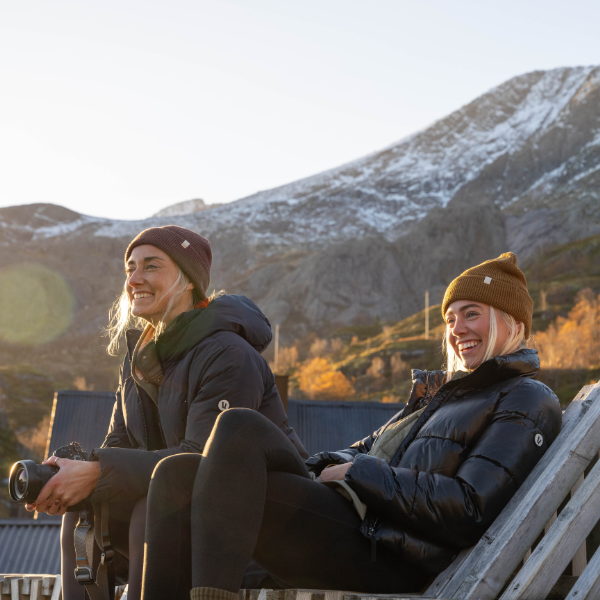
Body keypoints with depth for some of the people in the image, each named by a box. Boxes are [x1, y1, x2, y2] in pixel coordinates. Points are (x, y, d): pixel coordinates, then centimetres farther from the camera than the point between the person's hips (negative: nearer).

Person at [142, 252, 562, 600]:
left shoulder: (528, 403, 4)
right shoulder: (441, 392, 31)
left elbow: (471, 511, -10)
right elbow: (367, 450, 28)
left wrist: (357, 473, -8)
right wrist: (327, 467, 4)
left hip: (390, 563, -8)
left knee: (239, 428, -25)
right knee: (179, 473, -9)